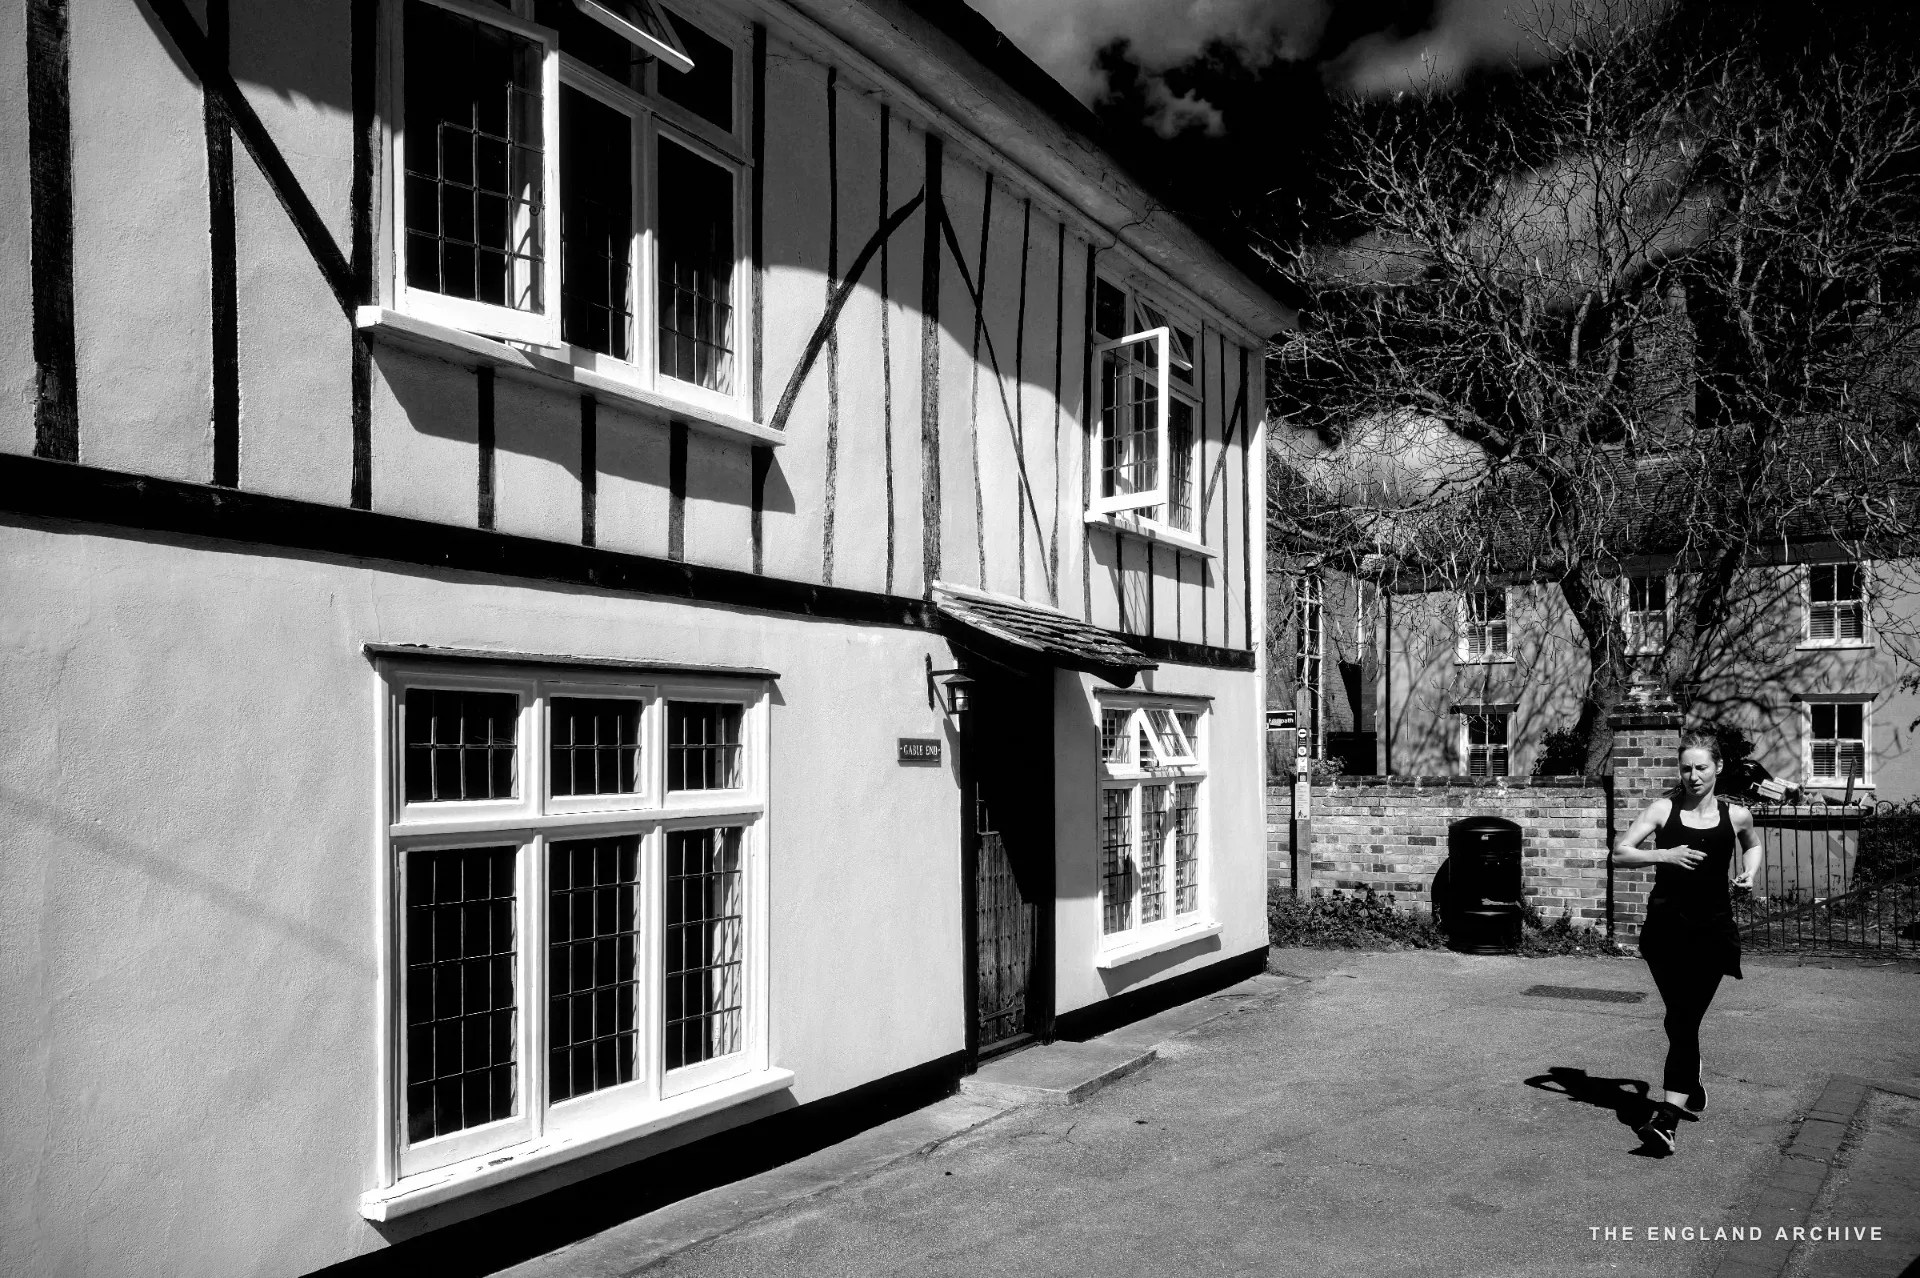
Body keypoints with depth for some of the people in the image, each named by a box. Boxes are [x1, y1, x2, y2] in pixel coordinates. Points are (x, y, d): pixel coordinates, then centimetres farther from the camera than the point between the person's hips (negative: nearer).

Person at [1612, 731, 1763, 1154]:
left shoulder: (1736, 815, 3)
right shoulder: (1665, 808, -1)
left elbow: (1753, 845, 26)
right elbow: (1619, 853, -3)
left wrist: (1750, 871, 6)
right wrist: (1665, 855, -17)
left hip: (1712, 932, 0)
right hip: (1665, 928, 0)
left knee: (1684, 1022, -6)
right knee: (1681, 1020, 6)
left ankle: (1667, 1118, -10)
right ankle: (1691, 1088, 32)